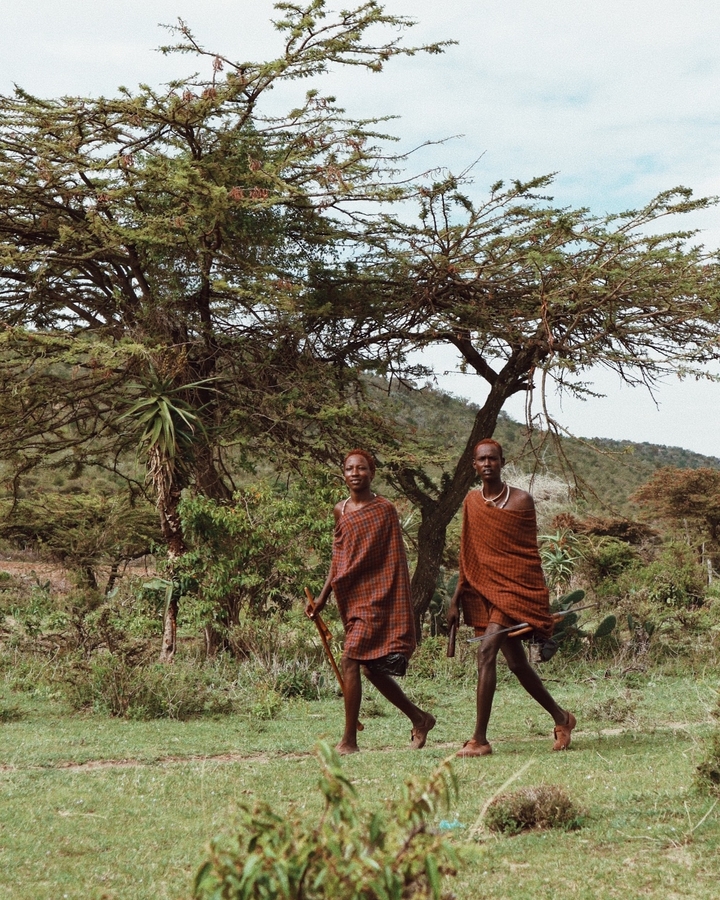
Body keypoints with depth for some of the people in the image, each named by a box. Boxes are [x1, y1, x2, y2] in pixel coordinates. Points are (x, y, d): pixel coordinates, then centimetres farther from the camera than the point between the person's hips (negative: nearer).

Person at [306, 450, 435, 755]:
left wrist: (400, 611, -10)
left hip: (375, 596, -7)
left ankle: (349, 741, -8)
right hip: (350, 598, 7)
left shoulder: (384, 509, -7)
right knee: (370, 668, 11)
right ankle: (419, 718, 27)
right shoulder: (340, 510, 11)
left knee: (351, 661, -14)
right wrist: (322, 598, 13)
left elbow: (396, 562, -7)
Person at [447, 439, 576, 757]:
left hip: (514, 587, -5)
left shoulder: (521, 500, -3)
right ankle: (561, 717, 32)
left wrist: (539, 604, -5)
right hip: (485, 590, 5)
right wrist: (456, 599, 10)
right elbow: (467, 557, 14)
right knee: (517, 663, 11)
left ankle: (480, 738, -18)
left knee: (486, 650, -20)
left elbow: (530, 555, -2)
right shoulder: (471, 503, 9)